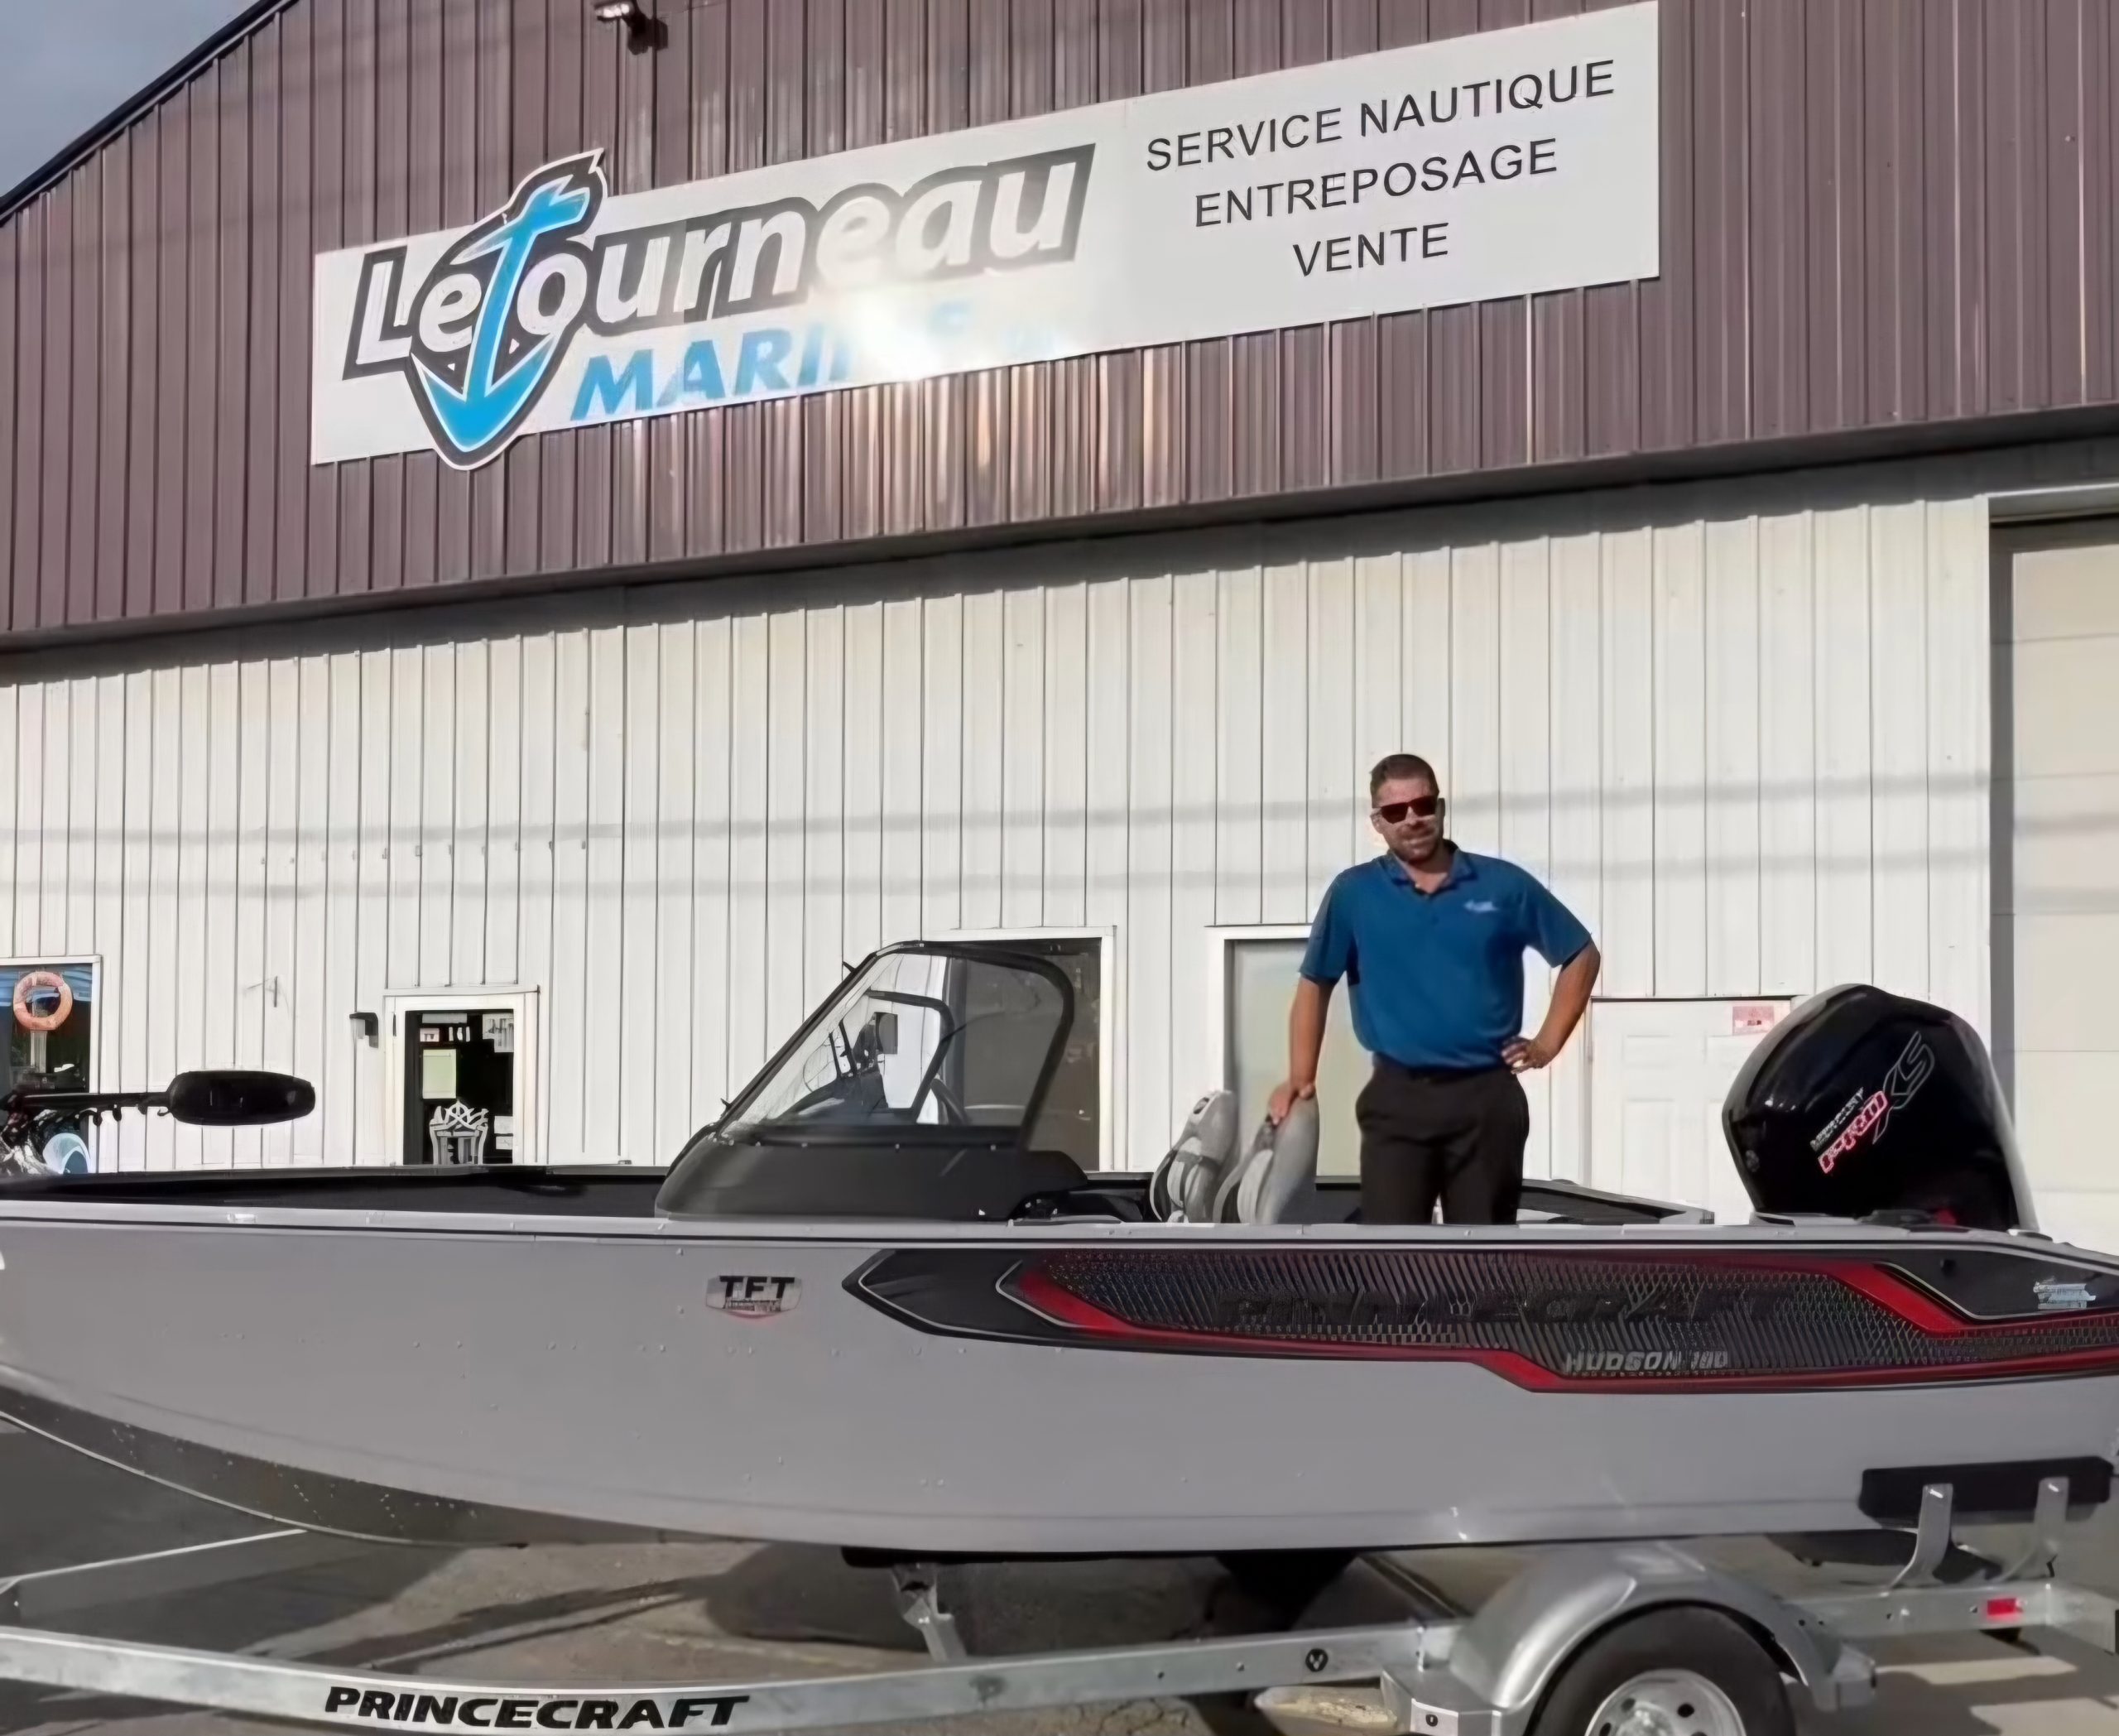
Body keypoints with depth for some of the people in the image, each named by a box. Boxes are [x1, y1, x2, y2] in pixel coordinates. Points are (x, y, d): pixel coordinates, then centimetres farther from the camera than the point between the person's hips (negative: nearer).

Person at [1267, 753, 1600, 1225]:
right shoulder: (1353, 894, 3)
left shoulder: (1504, 885, 4)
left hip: (1487, 1096, 1)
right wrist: (1301, 1077, 1)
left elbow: (1581, 954, 13)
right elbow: (1314, 986, 10)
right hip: (1397, 1097, 0)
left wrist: (1548, 1042, 5)